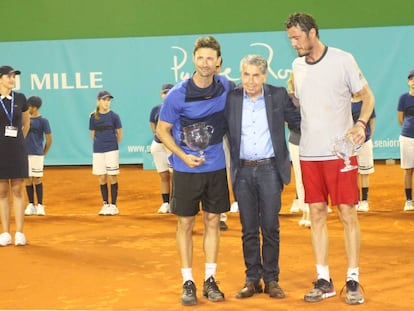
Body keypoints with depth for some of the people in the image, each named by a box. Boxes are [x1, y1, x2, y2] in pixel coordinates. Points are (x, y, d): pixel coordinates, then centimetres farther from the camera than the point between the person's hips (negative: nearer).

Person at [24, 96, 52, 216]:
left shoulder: (43, 121, -3)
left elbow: (49, 140, 0)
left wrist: (43, 153, 5)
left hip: (37, 154, -4)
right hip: (25, 153, 4)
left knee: (37, 179, -1)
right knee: (28, 179, 5)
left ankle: (40, 205, 6)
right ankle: (31, 205, 12)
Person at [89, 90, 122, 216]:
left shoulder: (113, 116, -3)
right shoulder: (93, 117, 3)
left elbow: (119, 134, 5)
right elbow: (92, 134, 12)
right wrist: (100, 143, 10)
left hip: (112, 150, -2)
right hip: (98, 151, 2)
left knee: (112, 177, -1)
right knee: (102, 178, 7)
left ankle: (113, 205, 5)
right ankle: (105, 204, 15)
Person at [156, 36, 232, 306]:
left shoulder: (226, 87, -3)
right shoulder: (178, 94, -13)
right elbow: (162, 130, -4)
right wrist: (183, 156, -13)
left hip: (216, 167, 3)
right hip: (186, 169, -3)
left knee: (213, 222, 7)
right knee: (185, 224, 3)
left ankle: (210, 280, 17)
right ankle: (188, 283, 12)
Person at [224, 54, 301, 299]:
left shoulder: (278, 96, 1)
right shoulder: (232, 99, 2)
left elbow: (298, 122, 6)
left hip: (270, 169, -1)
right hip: (243, 171, 1)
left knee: (270, 228, 3)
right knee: (249, 229, 7)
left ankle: (271, 279, 12)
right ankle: (252, 279, 15)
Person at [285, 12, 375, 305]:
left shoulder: (343, 60, -6)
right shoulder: (297, 66, 8)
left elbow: (367, 96, -1)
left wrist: (361, 123, -17)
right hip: (309, 153, 5)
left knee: (348, 214, -2)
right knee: (317, 214, 6)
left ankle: (353, 280, 6)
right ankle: (324, 280, 14)